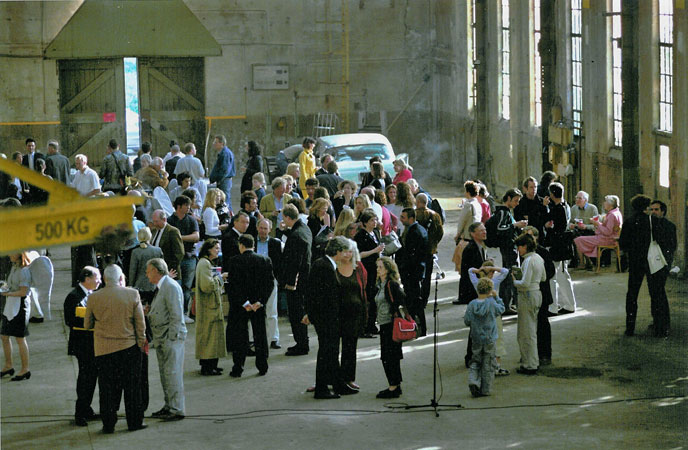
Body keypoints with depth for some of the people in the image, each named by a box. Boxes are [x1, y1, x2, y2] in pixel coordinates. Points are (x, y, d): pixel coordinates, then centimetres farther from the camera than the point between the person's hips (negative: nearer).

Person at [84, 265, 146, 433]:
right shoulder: (132, 294, -7)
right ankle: (134, 421, 16)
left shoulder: (94, 298, -5)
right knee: (132, 386, 10)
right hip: (129, 347, 0)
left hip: (103, 348, 0)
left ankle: (108, 424, 10)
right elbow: (140, 323, -2)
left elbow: (87, 325, 5)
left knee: (107, 388, 7)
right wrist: (141, 342, 11)